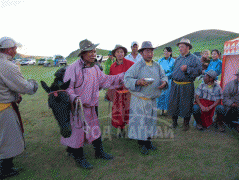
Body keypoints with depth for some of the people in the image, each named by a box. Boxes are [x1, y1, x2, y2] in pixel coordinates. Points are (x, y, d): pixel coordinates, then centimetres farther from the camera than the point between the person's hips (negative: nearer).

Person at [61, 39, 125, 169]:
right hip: (77, 107, -7)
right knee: (78, 131, 6)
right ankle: (79, 158, 27)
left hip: (91, 106, 8)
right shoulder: (73, 68, -17)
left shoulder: (95, 68, 7)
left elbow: (104, 80, 12)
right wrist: (74, 98, -33)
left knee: (95, 128, 18)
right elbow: (67, 87, -16)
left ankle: (99, 152, 38)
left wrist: (122, 77, 8)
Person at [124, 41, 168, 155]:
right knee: (140, 121, 0)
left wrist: (164, 82, -10)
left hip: (152, 100, 6)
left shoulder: (157, 66, 7)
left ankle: (148, 142, 32)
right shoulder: (137, 66, -11)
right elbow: (126, 79, -16)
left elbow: (163, 76, 14)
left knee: (151, 121, 15)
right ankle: (143, 144, 17)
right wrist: (138, 82, -33)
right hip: (139, 100, -5)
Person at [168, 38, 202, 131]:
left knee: (186, 105, 3)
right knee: (173, 103, 7)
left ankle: (186, 123, 20)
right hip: (175, 85, 5)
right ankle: (174, 122, 23)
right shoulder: (178, 59, 15)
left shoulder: (194, 59, -2)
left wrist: (187, 68, -18)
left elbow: (199, 71, -10)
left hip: (187, 86, -5)